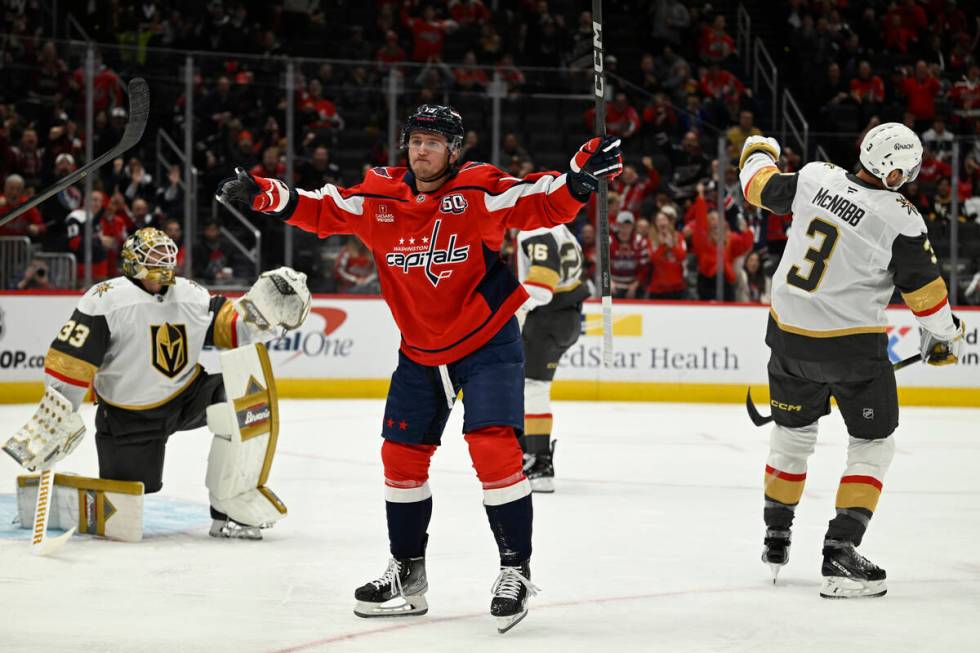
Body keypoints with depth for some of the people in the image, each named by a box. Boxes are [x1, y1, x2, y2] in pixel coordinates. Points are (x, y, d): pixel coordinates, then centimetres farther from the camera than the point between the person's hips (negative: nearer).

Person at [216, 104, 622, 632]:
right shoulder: (379, 197, -5)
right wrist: (264, 195, -8)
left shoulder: (480, 191, -15)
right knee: (401, 453, 8)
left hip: (487, 344, -5)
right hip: (419, 351, 5)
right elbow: (322, 210, 4)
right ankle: (407, 572, 23)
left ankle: (515, 570, -6)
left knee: (494, 448, -17)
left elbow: (544, 205, -20)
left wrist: (581, 179, -38)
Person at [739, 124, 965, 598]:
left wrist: (758, 152, 35)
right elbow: (925, 292, -9)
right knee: (873, 446, 9)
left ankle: (776, 537, 36)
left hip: (789, 335, 5)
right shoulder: (901, 221, -16)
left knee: (792, 433, 23)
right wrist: (946, 337, 10)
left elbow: (761, 187, 12)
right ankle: (840, 553, -2)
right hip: (852, 344, -5)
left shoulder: (816, 178, -5)